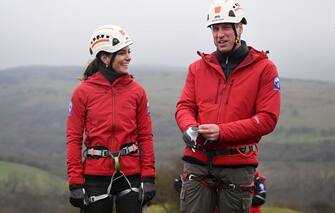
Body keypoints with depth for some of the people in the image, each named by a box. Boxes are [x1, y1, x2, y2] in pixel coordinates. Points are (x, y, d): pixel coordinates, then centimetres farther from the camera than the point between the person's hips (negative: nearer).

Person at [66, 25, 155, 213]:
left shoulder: (137, 91, 4)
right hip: (96, 174, -1)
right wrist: (75, 182, -7)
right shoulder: (83, 91, -1)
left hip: (131, 174, 2)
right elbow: (74, 138, -1)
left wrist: (148, 176, -2)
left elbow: (145, 135, 5)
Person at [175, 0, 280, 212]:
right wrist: (189, 127, -14)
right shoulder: (198, 67, 13)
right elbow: (184, 106, 11)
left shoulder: (264, 68, 1)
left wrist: (222, 131, -15)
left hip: (237, 165, -2)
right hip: (198, 162, 3)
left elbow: (268, 118, -6)